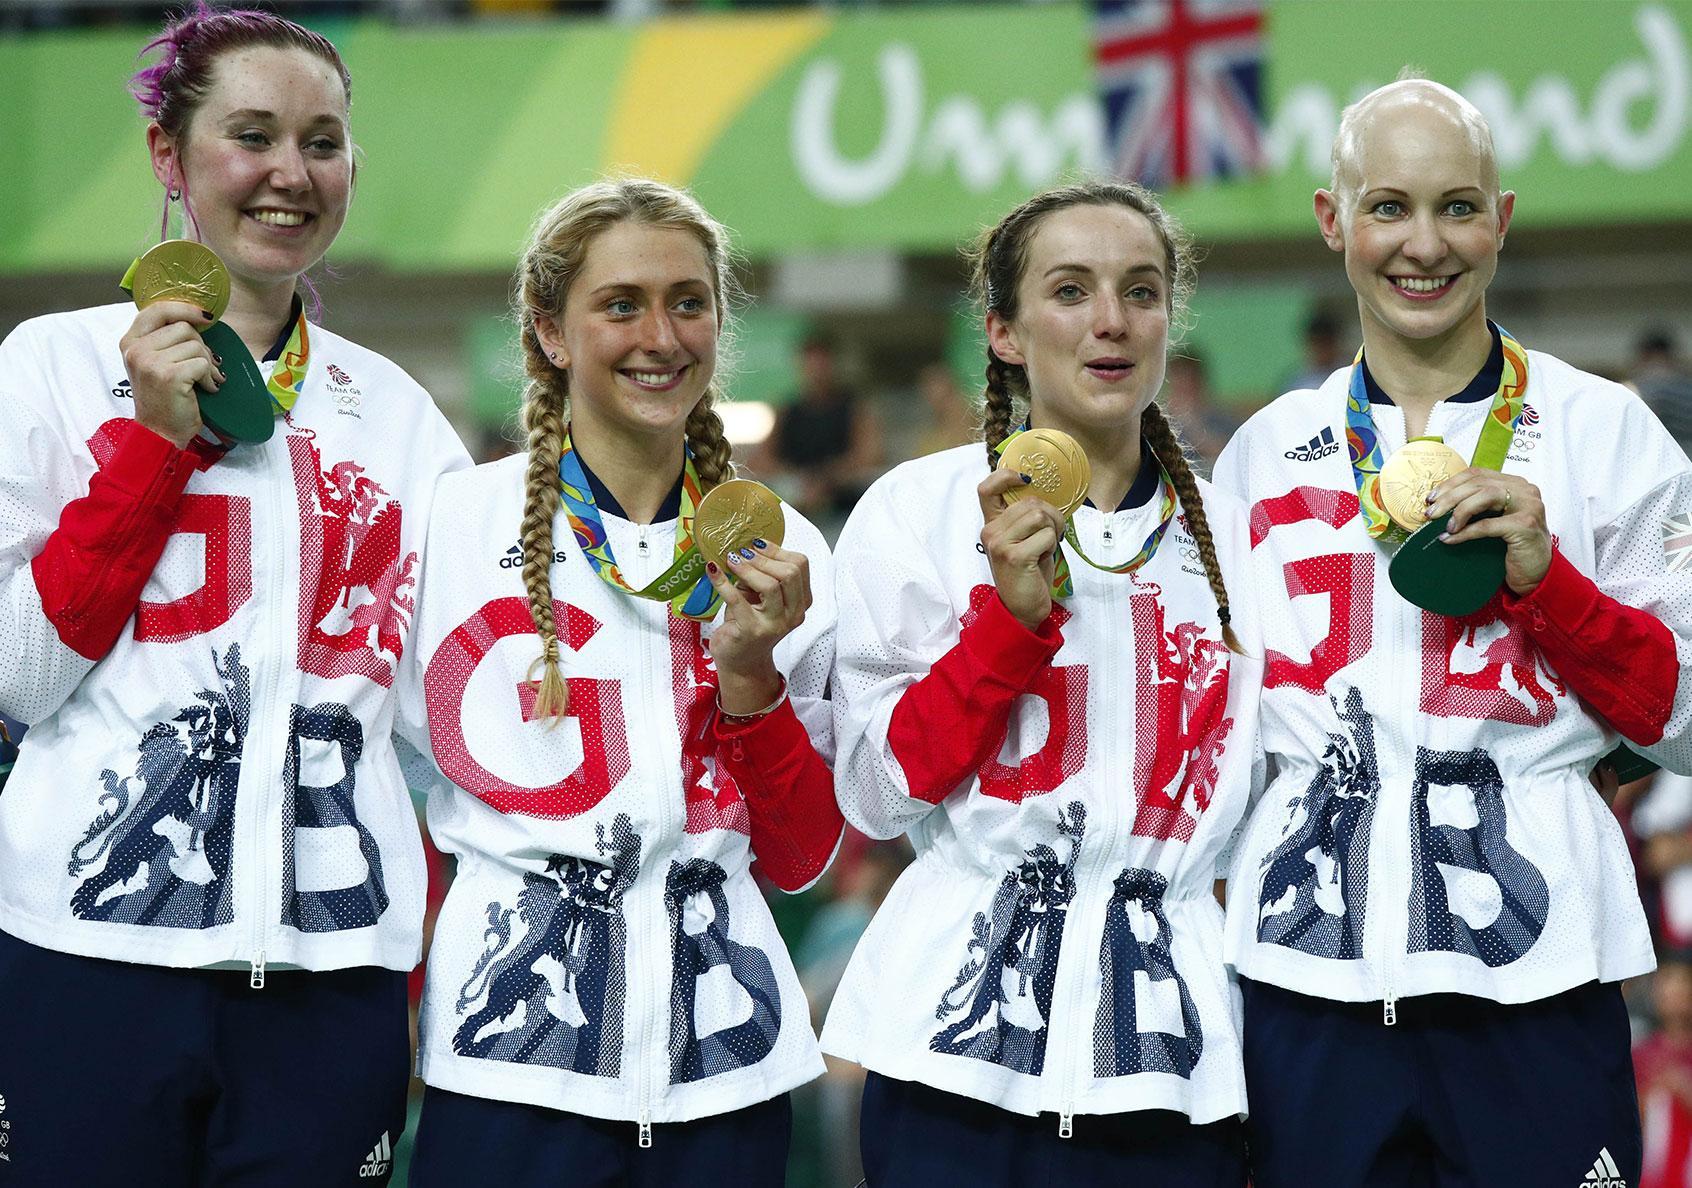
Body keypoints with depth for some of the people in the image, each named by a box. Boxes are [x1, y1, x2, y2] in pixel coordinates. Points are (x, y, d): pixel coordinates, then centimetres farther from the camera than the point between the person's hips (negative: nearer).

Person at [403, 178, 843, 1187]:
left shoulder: (779, 554, 8)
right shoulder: (458, 525, -1)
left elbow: (801, 857, 7)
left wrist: (751, 672, -7)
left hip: (721, 1058, 3)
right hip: (514, 1048, -3)